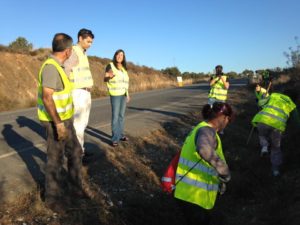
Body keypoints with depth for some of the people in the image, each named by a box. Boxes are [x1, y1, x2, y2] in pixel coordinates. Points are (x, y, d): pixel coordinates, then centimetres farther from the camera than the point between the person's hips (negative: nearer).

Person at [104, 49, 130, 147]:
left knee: (121, 115, 11)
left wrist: (127, 94, 15)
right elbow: (105, 79, -12)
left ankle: (120, 135, 20)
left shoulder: (123, 68, 14)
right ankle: (115, 139, -5)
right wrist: (109, 76, -34)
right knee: (115, 116, -8)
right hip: (115, 94, -7)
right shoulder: (110, 65, -6)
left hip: (123, 94, 7)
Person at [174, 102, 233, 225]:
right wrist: (224, 172, -32)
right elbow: (204, 150, -44)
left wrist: (219, 180, 17)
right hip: (194, 194, -10)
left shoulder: (202, 129, 12)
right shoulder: (207, 130, -19)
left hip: (191, 191, 10)